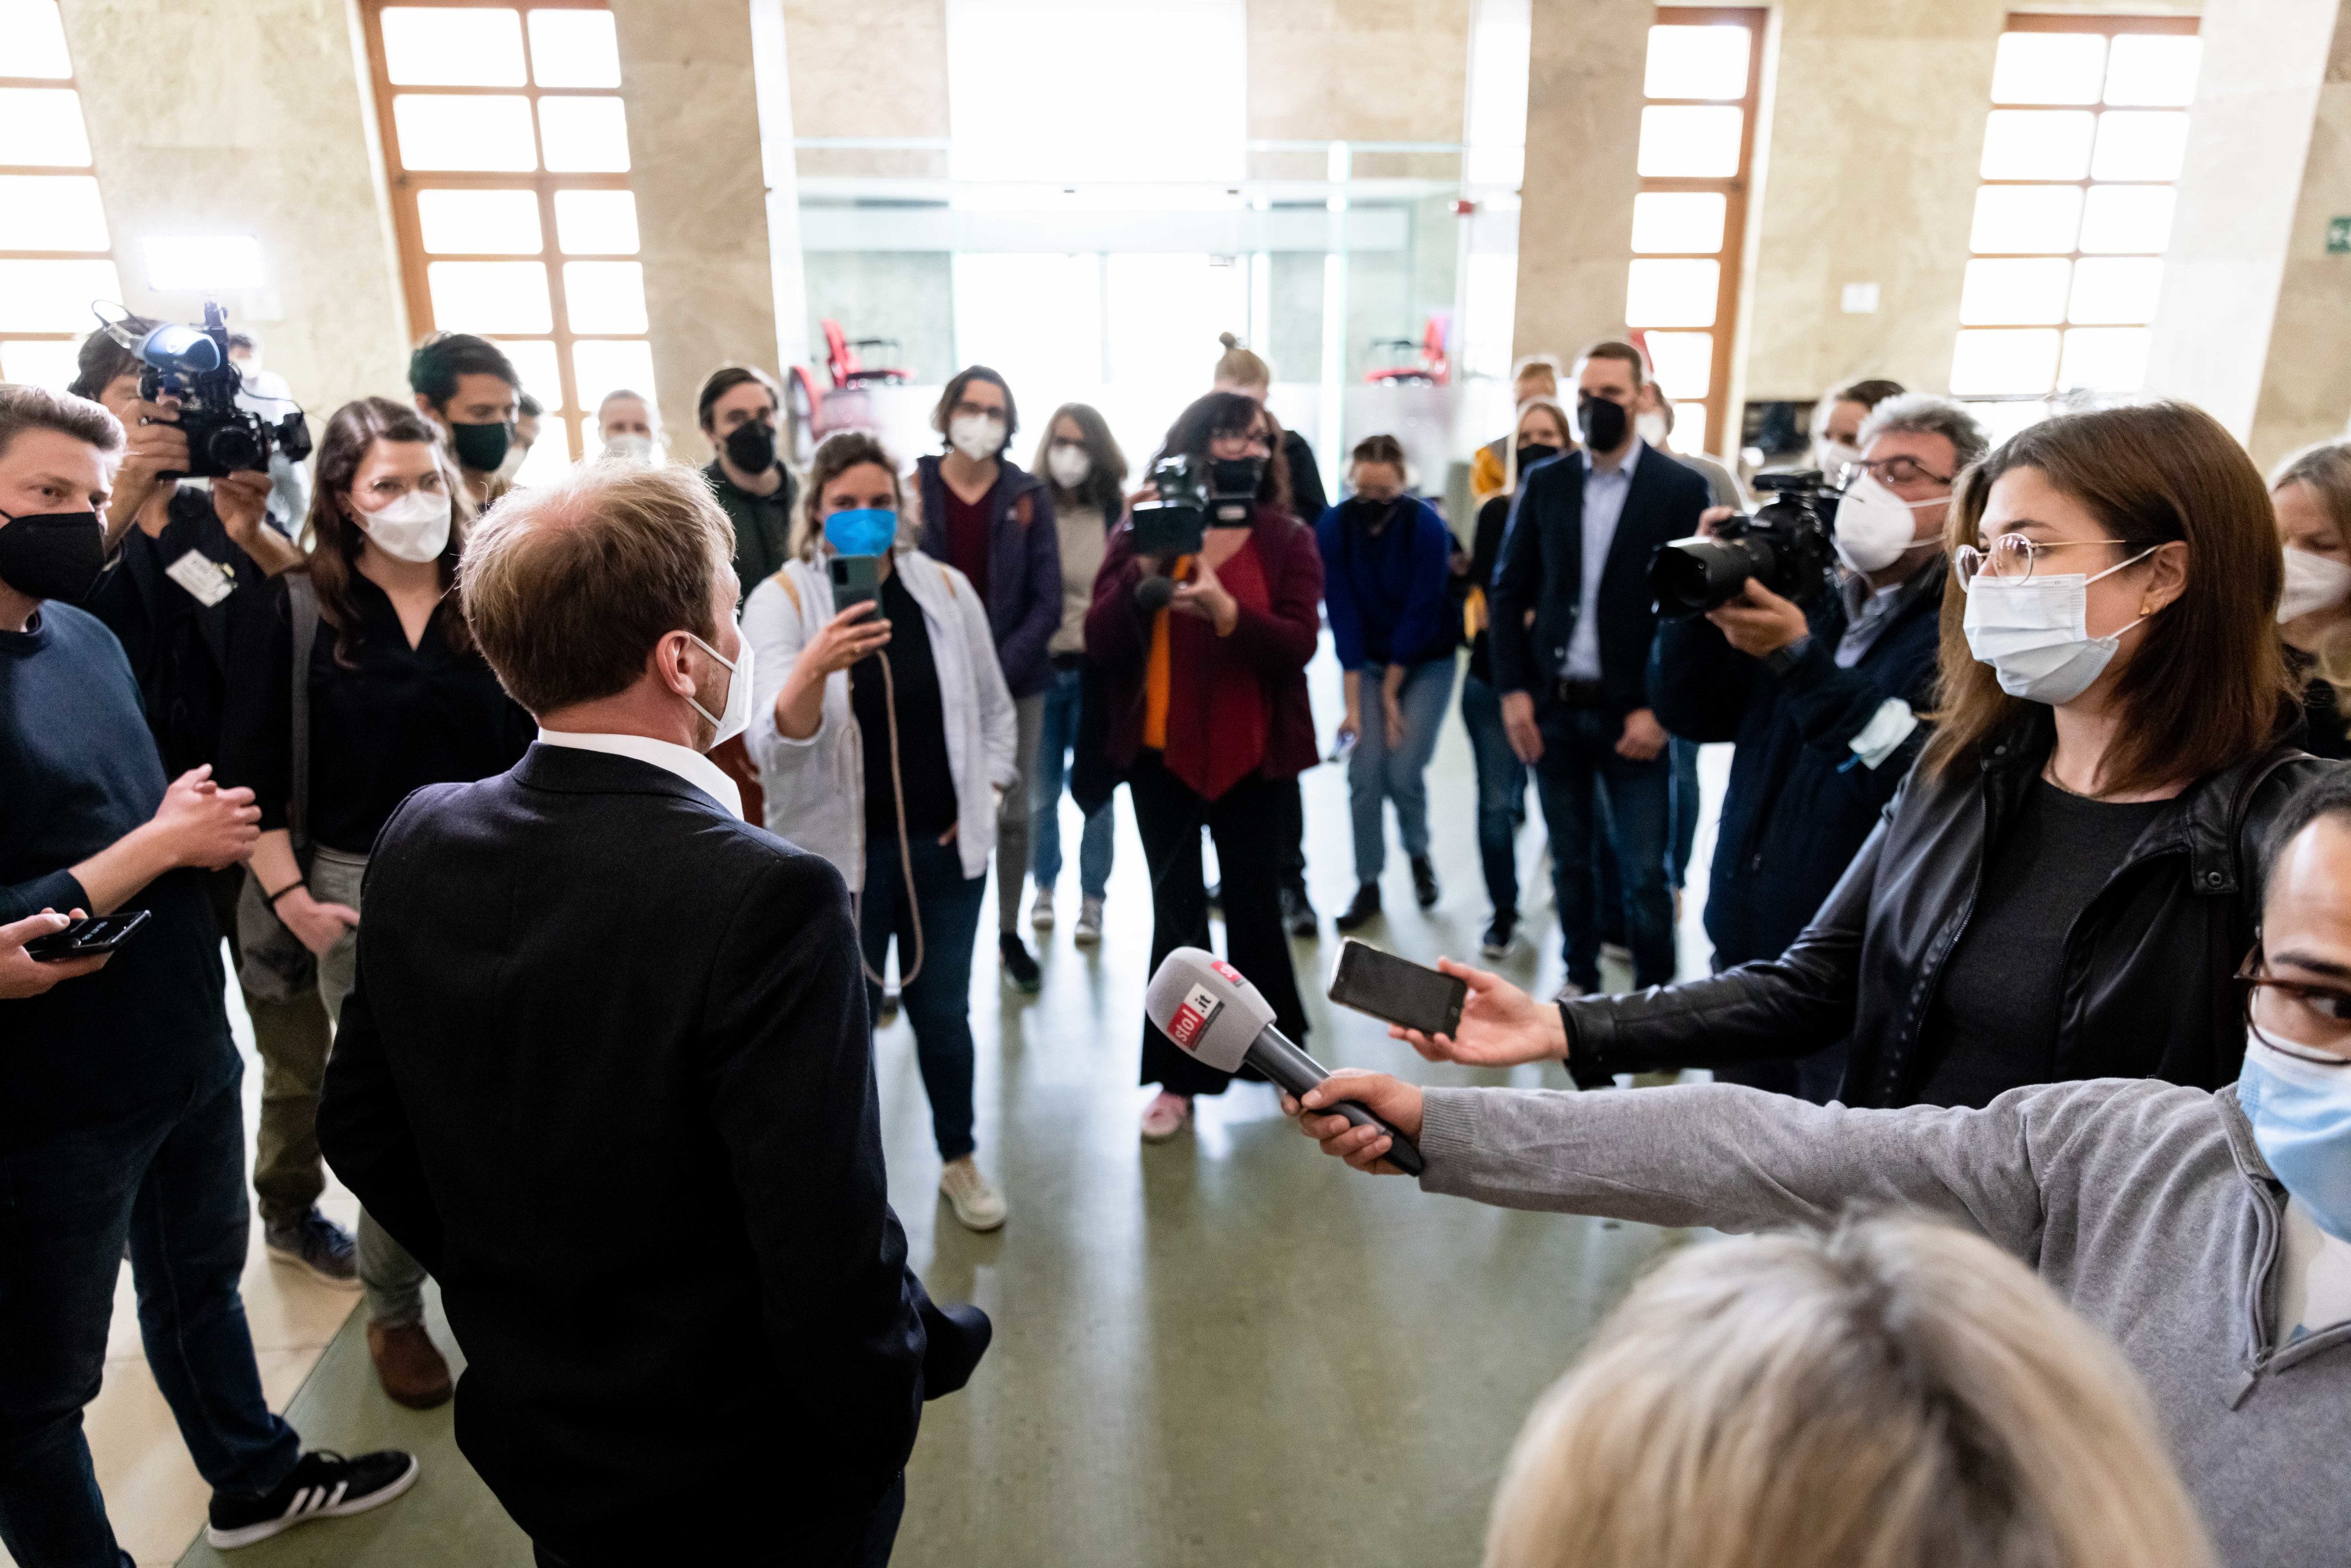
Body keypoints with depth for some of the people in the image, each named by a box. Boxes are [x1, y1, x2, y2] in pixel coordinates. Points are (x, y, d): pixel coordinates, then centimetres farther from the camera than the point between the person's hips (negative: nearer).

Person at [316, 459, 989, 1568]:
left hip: (527, 1436, 6)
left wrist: (515, 1292, 14)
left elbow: (358, 1124, 2)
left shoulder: (417, 843, -10)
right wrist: (904, 1379, -9)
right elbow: (831, 1262, -29)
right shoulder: (764, 896, -32)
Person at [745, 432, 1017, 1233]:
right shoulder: (781, 598, -11)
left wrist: (984, 798, 4)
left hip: (943, 843, 3)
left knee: (944, 1010, 16)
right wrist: (815, 666, -42)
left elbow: (992, 707, 13)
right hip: (838, 850, -3)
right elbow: (772, 741, -24)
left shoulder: (946, 587, 0)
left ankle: (960, 1158, 37)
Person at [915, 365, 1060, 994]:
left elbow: (1046, 601, -2)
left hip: (1016, 680, 1)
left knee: (1012, 814, 8)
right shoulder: (912, 490, 0)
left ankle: (1010, 934, 25)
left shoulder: (1029, 495, 1)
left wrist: (999, 672, -12)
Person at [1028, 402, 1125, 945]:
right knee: (1041, 791, 9)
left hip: (1098, 668, -1)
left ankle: (1092, 900, 18)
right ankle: (1044, 888, 29)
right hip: (1041, 665, 1)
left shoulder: (1118, 513, 0)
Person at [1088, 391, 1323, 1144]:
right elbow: (1099, 644, -8)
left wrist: (1225, 610, -30)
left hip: (1250, 756, 0)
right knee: (1176, 917, 6)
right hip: (1161, 753, 1)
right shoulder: (1139, 535, 0)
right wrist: (1144, 569, -21)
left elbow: (1299, 643, -15)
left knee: (1254, 908, 11)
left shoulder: (1286, 539, -2)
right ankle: (1179, 1078, 18)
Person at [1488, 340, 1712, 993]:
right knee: (1570, 862, 14)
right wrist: (1513, 690, 0)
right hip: (1553, 708, 3)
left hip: (1633, 713, -3)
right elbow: (1509, 591, 8)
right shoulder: (1545, 484, 6)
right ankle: (1579, 981, 30)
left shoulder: (1682, 489, -3)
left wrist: (1660, 708, -11)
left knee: (1644, 874, 0)